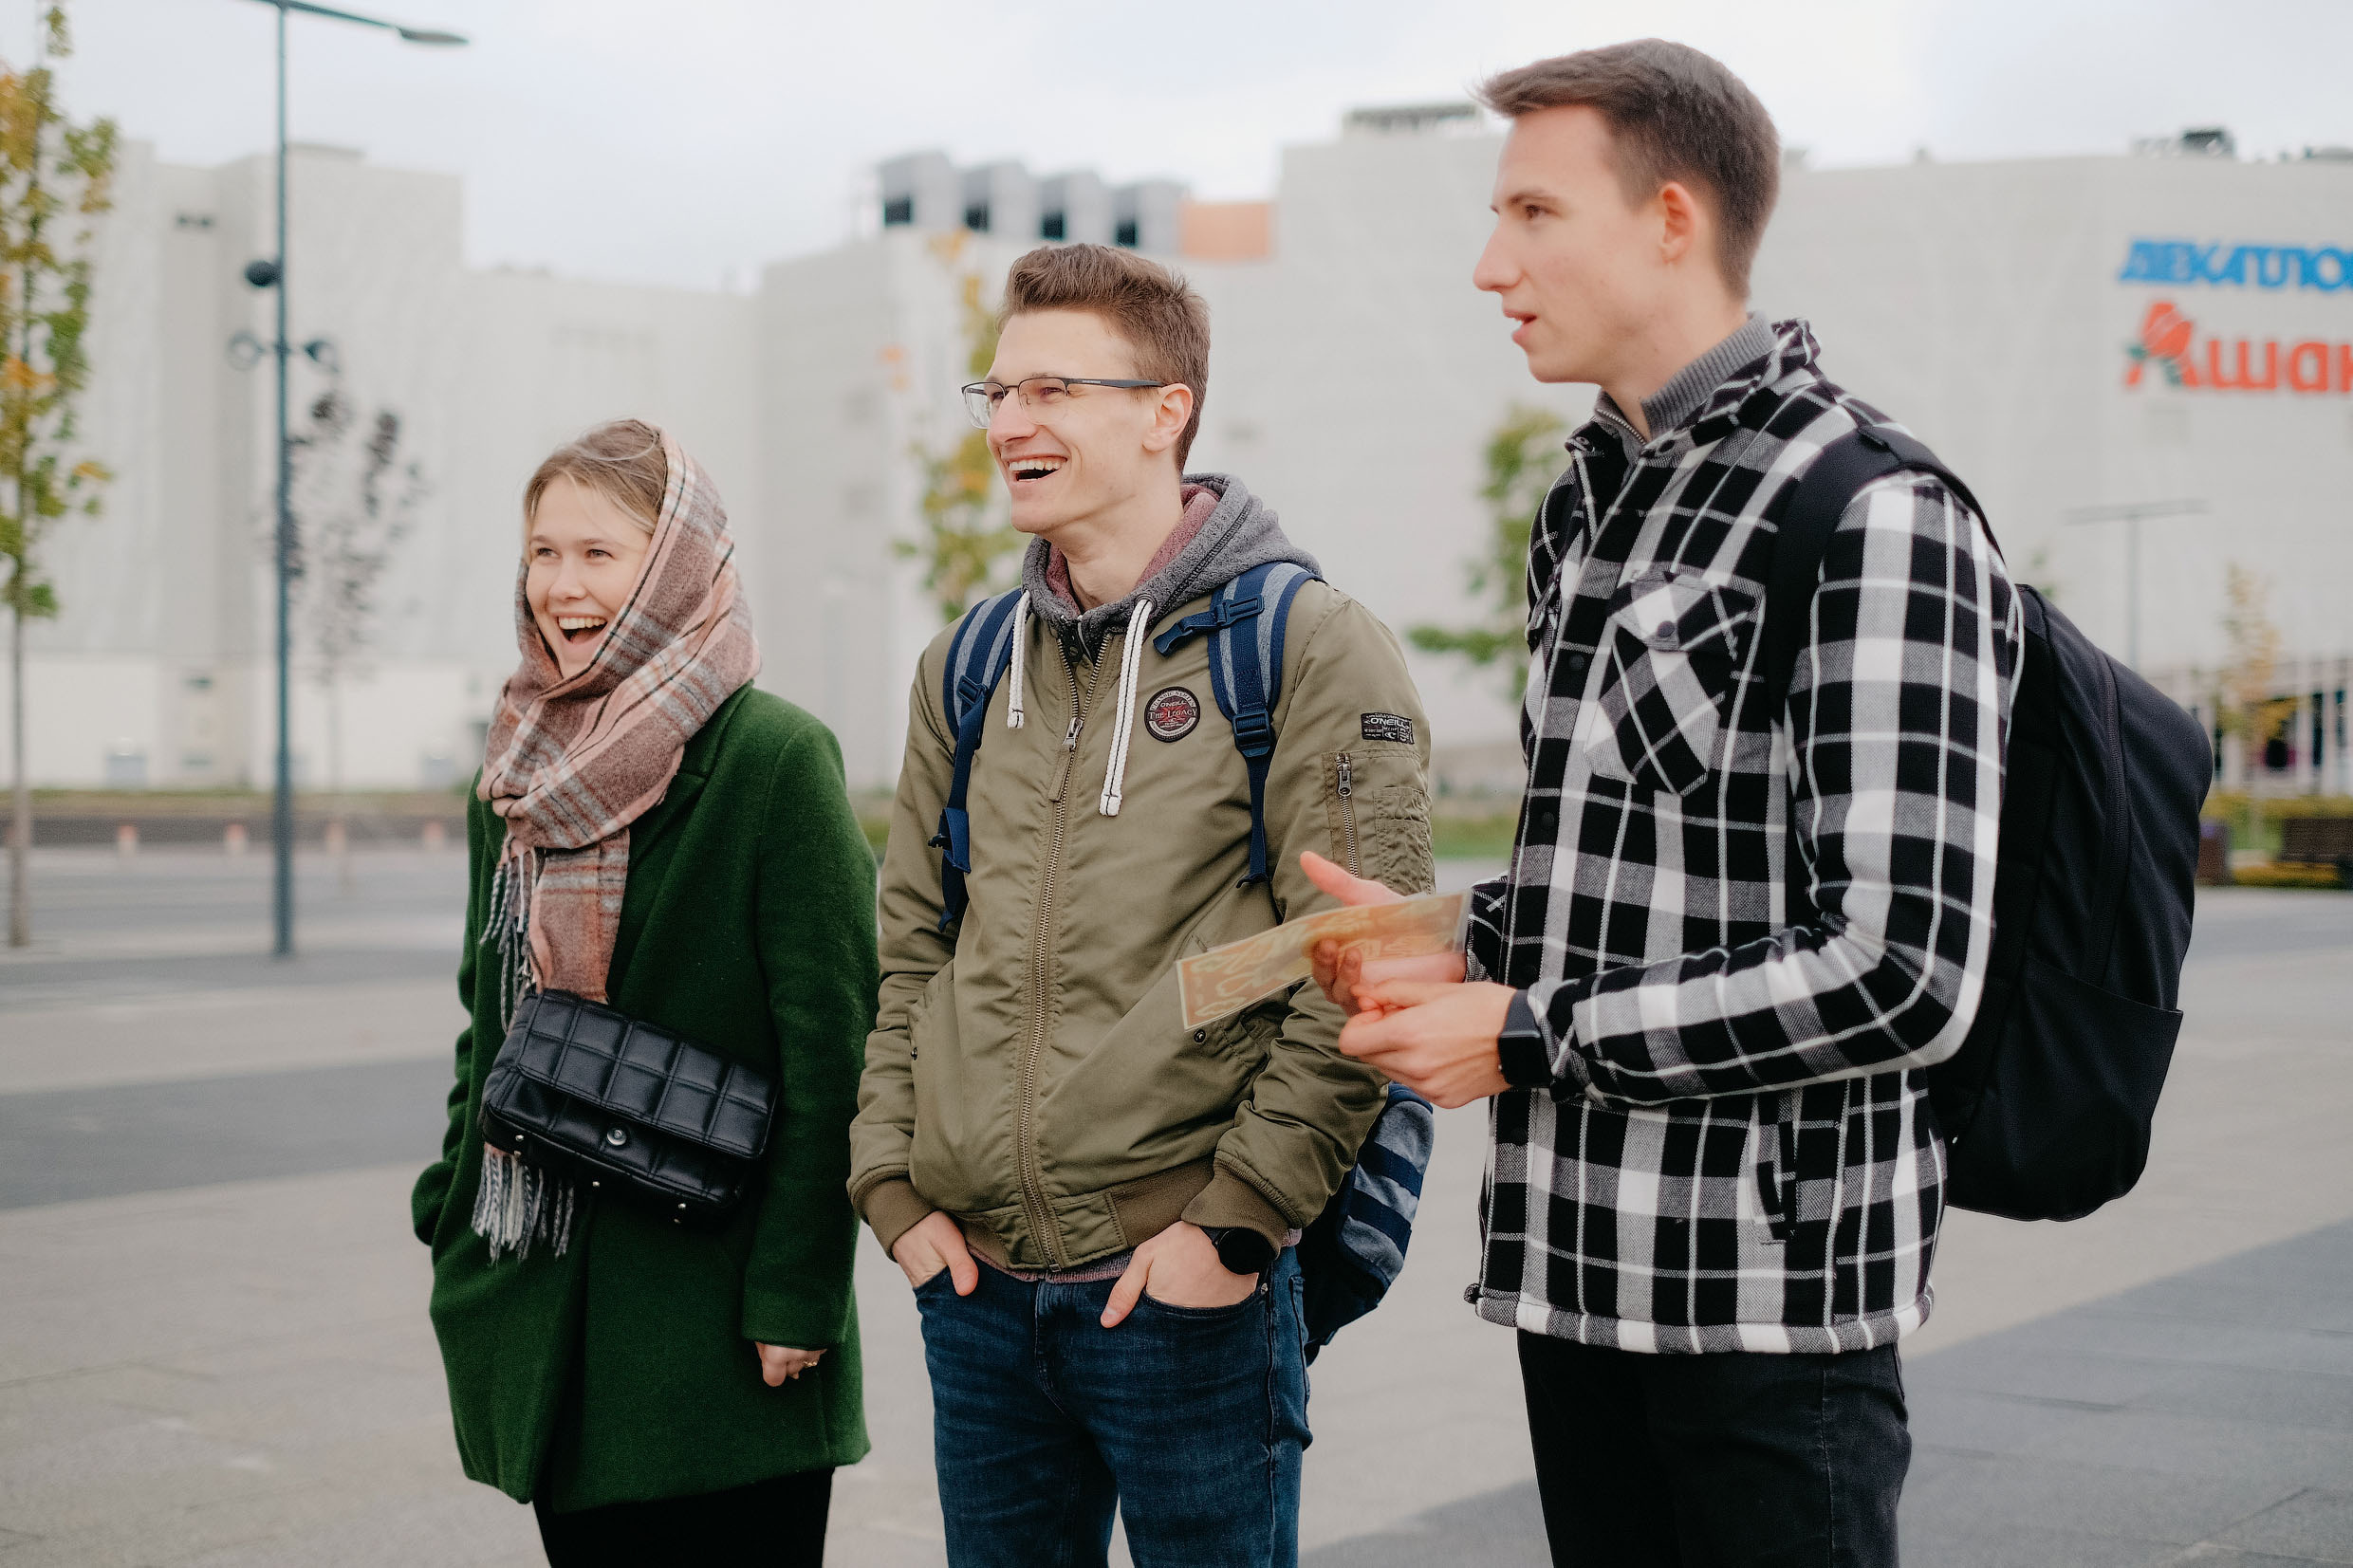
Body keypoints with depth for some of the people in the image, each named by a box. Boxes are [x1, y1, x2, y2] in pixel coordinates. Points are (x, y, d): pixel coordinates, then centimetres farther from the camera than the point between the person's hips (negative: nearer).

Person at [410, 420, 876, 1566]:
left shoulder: (776, 759, -10)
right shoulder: (521, 769, 11)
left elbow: (832, 1052, -13)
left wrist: (794, 1294, -15)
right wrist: (450, 1222, 14)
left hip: (710, 1313, -6)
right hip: (541, 1297, 7)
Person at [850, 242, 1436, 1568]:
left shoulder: (1309, 646, -6)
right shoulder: (967, 671, 12)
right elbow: (911, 949, 16)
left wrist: (1235, 1218, -15)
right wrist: (896, 1183, 5)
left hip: (1188, 1285, -5)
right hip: (973, 1283, 5)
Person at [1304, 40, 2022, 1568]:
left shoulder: (1879, 521, -14)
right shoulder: (1588, 502, 14)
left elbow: (1902, 976, -20)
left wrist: (1528, 1035, -14)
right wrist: (1467, 942, 4)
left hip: (1771, 1279, -8)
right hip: (1578, 1264, 8)